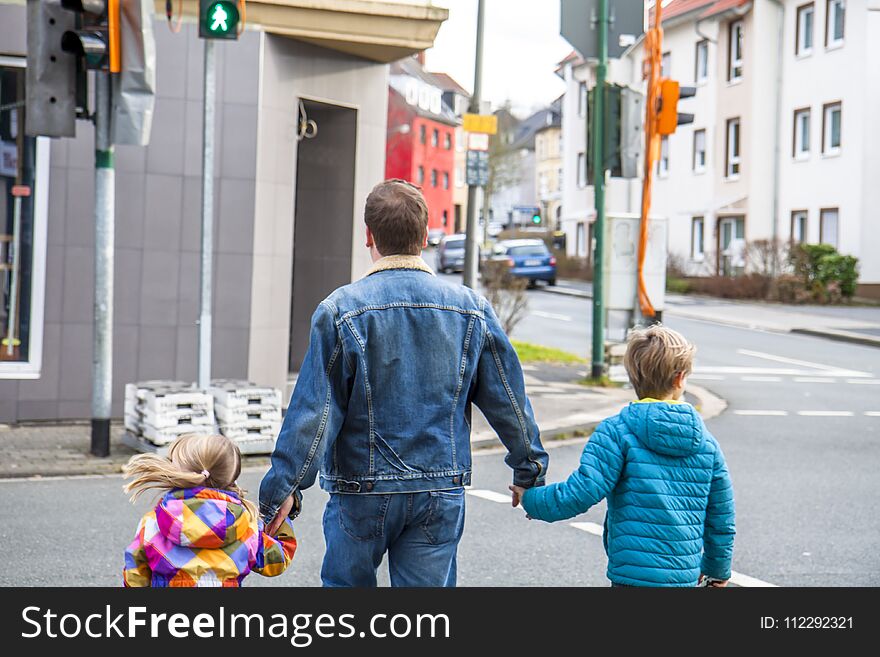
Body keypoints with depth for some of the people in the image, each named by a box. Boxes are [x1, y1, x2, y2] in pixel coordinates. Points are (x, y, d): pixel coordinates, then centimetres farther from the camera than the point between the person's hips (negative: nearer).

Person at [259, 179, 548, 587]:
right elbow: (508, 401, 7)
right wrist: (530, 471, 21)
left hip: (361, 492, -2)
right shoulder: (471, 309, 1)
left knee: (345, 582, 16)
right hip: (442, 492, 2)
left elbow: (315, 409, -11)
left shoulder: (341, 309, -10)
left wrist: (283, 486, -4)